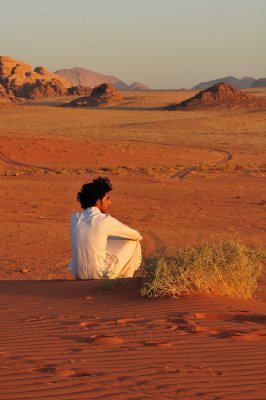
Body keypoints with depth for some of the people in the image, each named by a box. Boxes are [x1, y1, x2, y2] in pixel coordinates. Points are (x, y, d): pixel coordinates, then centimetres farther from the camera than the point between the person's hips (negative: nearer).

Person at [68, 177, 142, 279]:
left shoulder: (75, 218, 0)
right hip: (99, 275, -6)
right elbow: (136, 236, -1)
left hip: (78, 274, 6)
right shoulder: (105, 220, -15)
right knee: (133, 243, 13)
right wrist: (137, 236, 23)